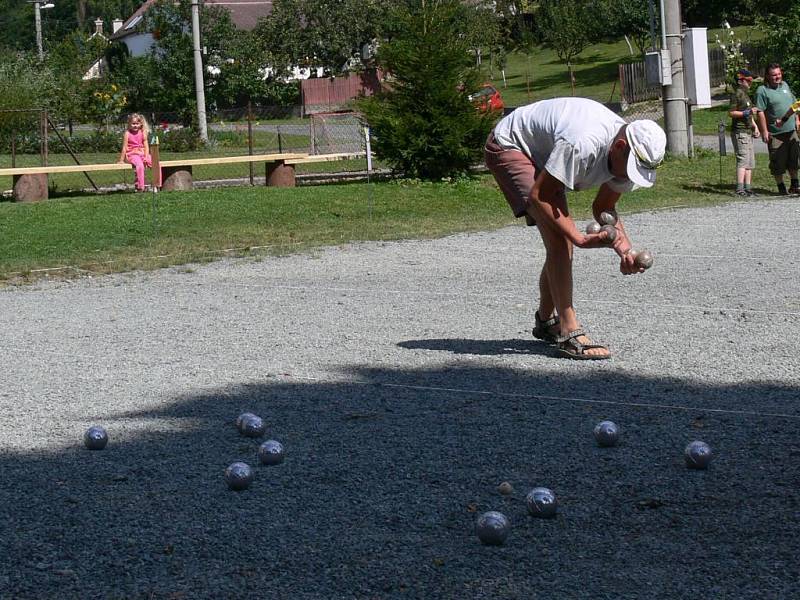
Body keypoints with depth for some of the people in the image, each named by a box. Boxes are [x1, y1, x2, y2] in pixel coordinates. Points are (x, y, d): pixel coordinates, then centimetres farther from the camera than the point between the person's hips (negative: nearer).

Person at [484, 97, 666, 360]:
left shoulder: (628, 155, -11)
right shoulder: (582, 144, -38)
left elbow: (604, 208, 2)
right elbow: (538, 196, -29)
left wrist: (626, 252, -15)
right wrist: (581, 238, -34)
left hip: (542, 155, 9)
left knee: (561, 242, 10)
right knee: (558, 239, -21)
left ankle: (546, 320, 31)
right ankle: (569, 332, -19)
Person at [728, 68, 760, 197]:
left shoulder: (746, 94, 20)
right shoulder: (736, 94, -10)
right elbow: (732, 113, -16)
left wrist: (755, 126, 19)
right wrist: (747, 112, -23)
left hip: (748, 132, 10)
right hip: (739, 132, -10)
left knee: (750, 162, 8)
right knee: (743, 160, -15)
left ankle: (748, 188, 10)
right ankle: (740, 188, -18)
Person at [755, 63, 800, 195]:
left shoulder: (785, 85, 11)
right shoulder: (762, 91, -11)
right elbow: (760, 112, -15)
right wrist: (764, 131, -19)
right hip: (775, 133, -6)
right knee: (778, 162, -1)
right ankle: (781, 187, 12)